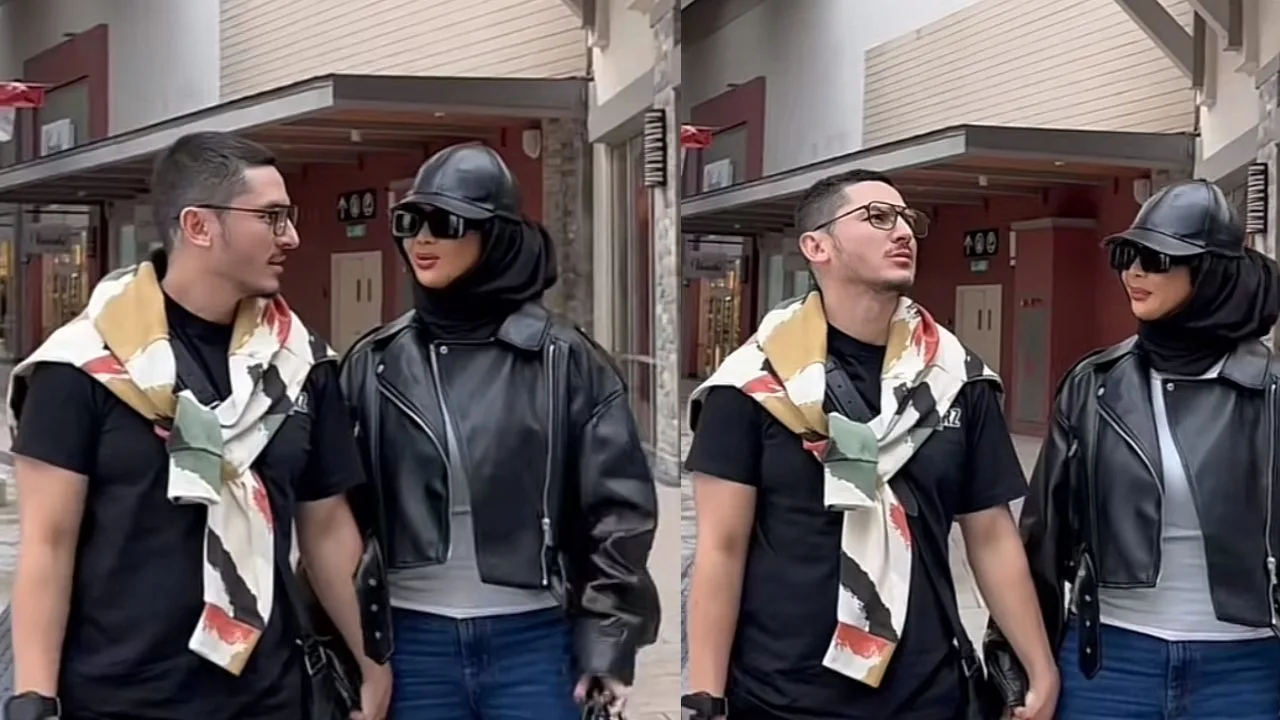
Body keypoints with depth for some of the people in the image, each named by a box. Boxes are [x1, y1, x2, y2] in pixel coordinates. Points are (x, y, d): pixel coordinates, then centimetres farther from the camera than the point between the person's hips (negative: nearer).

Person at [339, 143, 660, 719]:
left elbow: (619, 507, -1)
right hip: (413, 642, 2)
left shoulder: (563, 360, -3)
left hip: (534, 642, -2)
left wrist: (607, 640, -3)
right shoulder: (375, 364, 4)